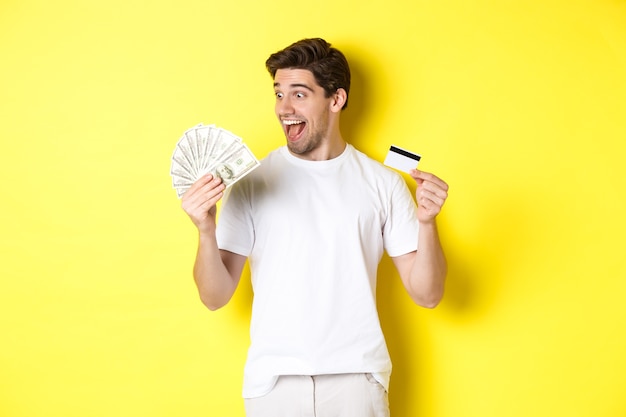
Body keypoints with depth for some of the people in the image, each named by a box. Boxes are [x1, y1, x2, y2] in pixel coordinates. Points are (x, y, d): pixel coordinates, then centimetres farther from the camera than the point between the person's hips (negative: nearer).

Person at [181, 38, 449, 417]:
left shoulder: (382, 182, 1)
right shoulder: (252, 181, 0)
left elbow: (427, 294, 1)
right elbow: (216, 297, -1)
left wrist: (427, 222, -15)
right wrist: (205, 230, -18)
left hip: (356, 376, 0)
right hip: (273, 380, 0)